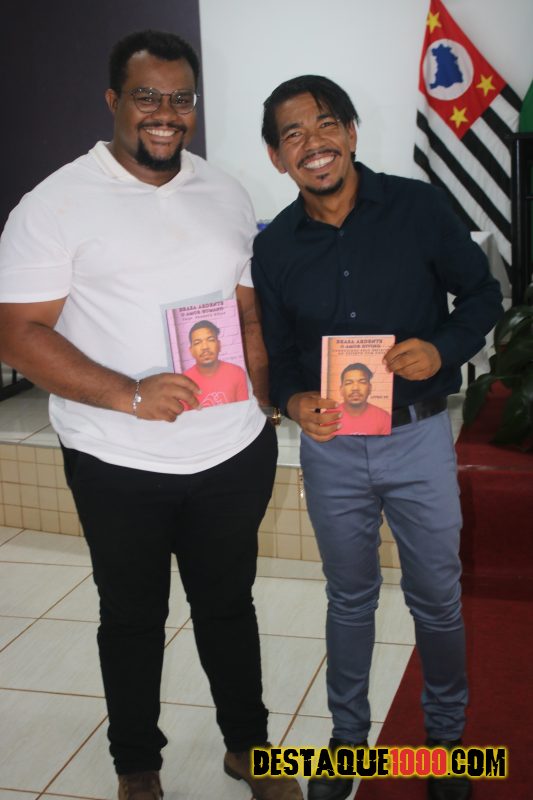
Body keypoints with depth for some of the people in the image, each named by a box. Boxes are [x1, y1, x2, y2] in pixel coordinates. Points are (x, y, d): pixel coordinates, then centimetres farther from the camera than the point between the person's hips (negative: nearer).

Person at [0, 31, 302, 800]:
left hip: (233, 453, 4)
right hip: (120, 465, -4)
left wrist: (267, 395, 5)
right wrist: (129, 396, -25)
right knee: (133, 617, 15)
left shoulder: (226, 194, 6)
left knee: (229, 602, 20)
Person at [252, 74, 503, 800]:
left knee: (437, 598, 12)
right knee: (349, 599, 17)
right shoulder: (273, 248, -2)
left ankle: (446, 737, 35)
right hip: (331, 447, 2)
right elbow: (276, 352, 5)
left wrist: (444, 348, -19)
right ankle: (348, 736, 36)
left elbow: (483, 292, 0)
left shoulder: (418, 207, -8)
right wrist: (294, 401, -16)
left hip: (418, 438, -1)